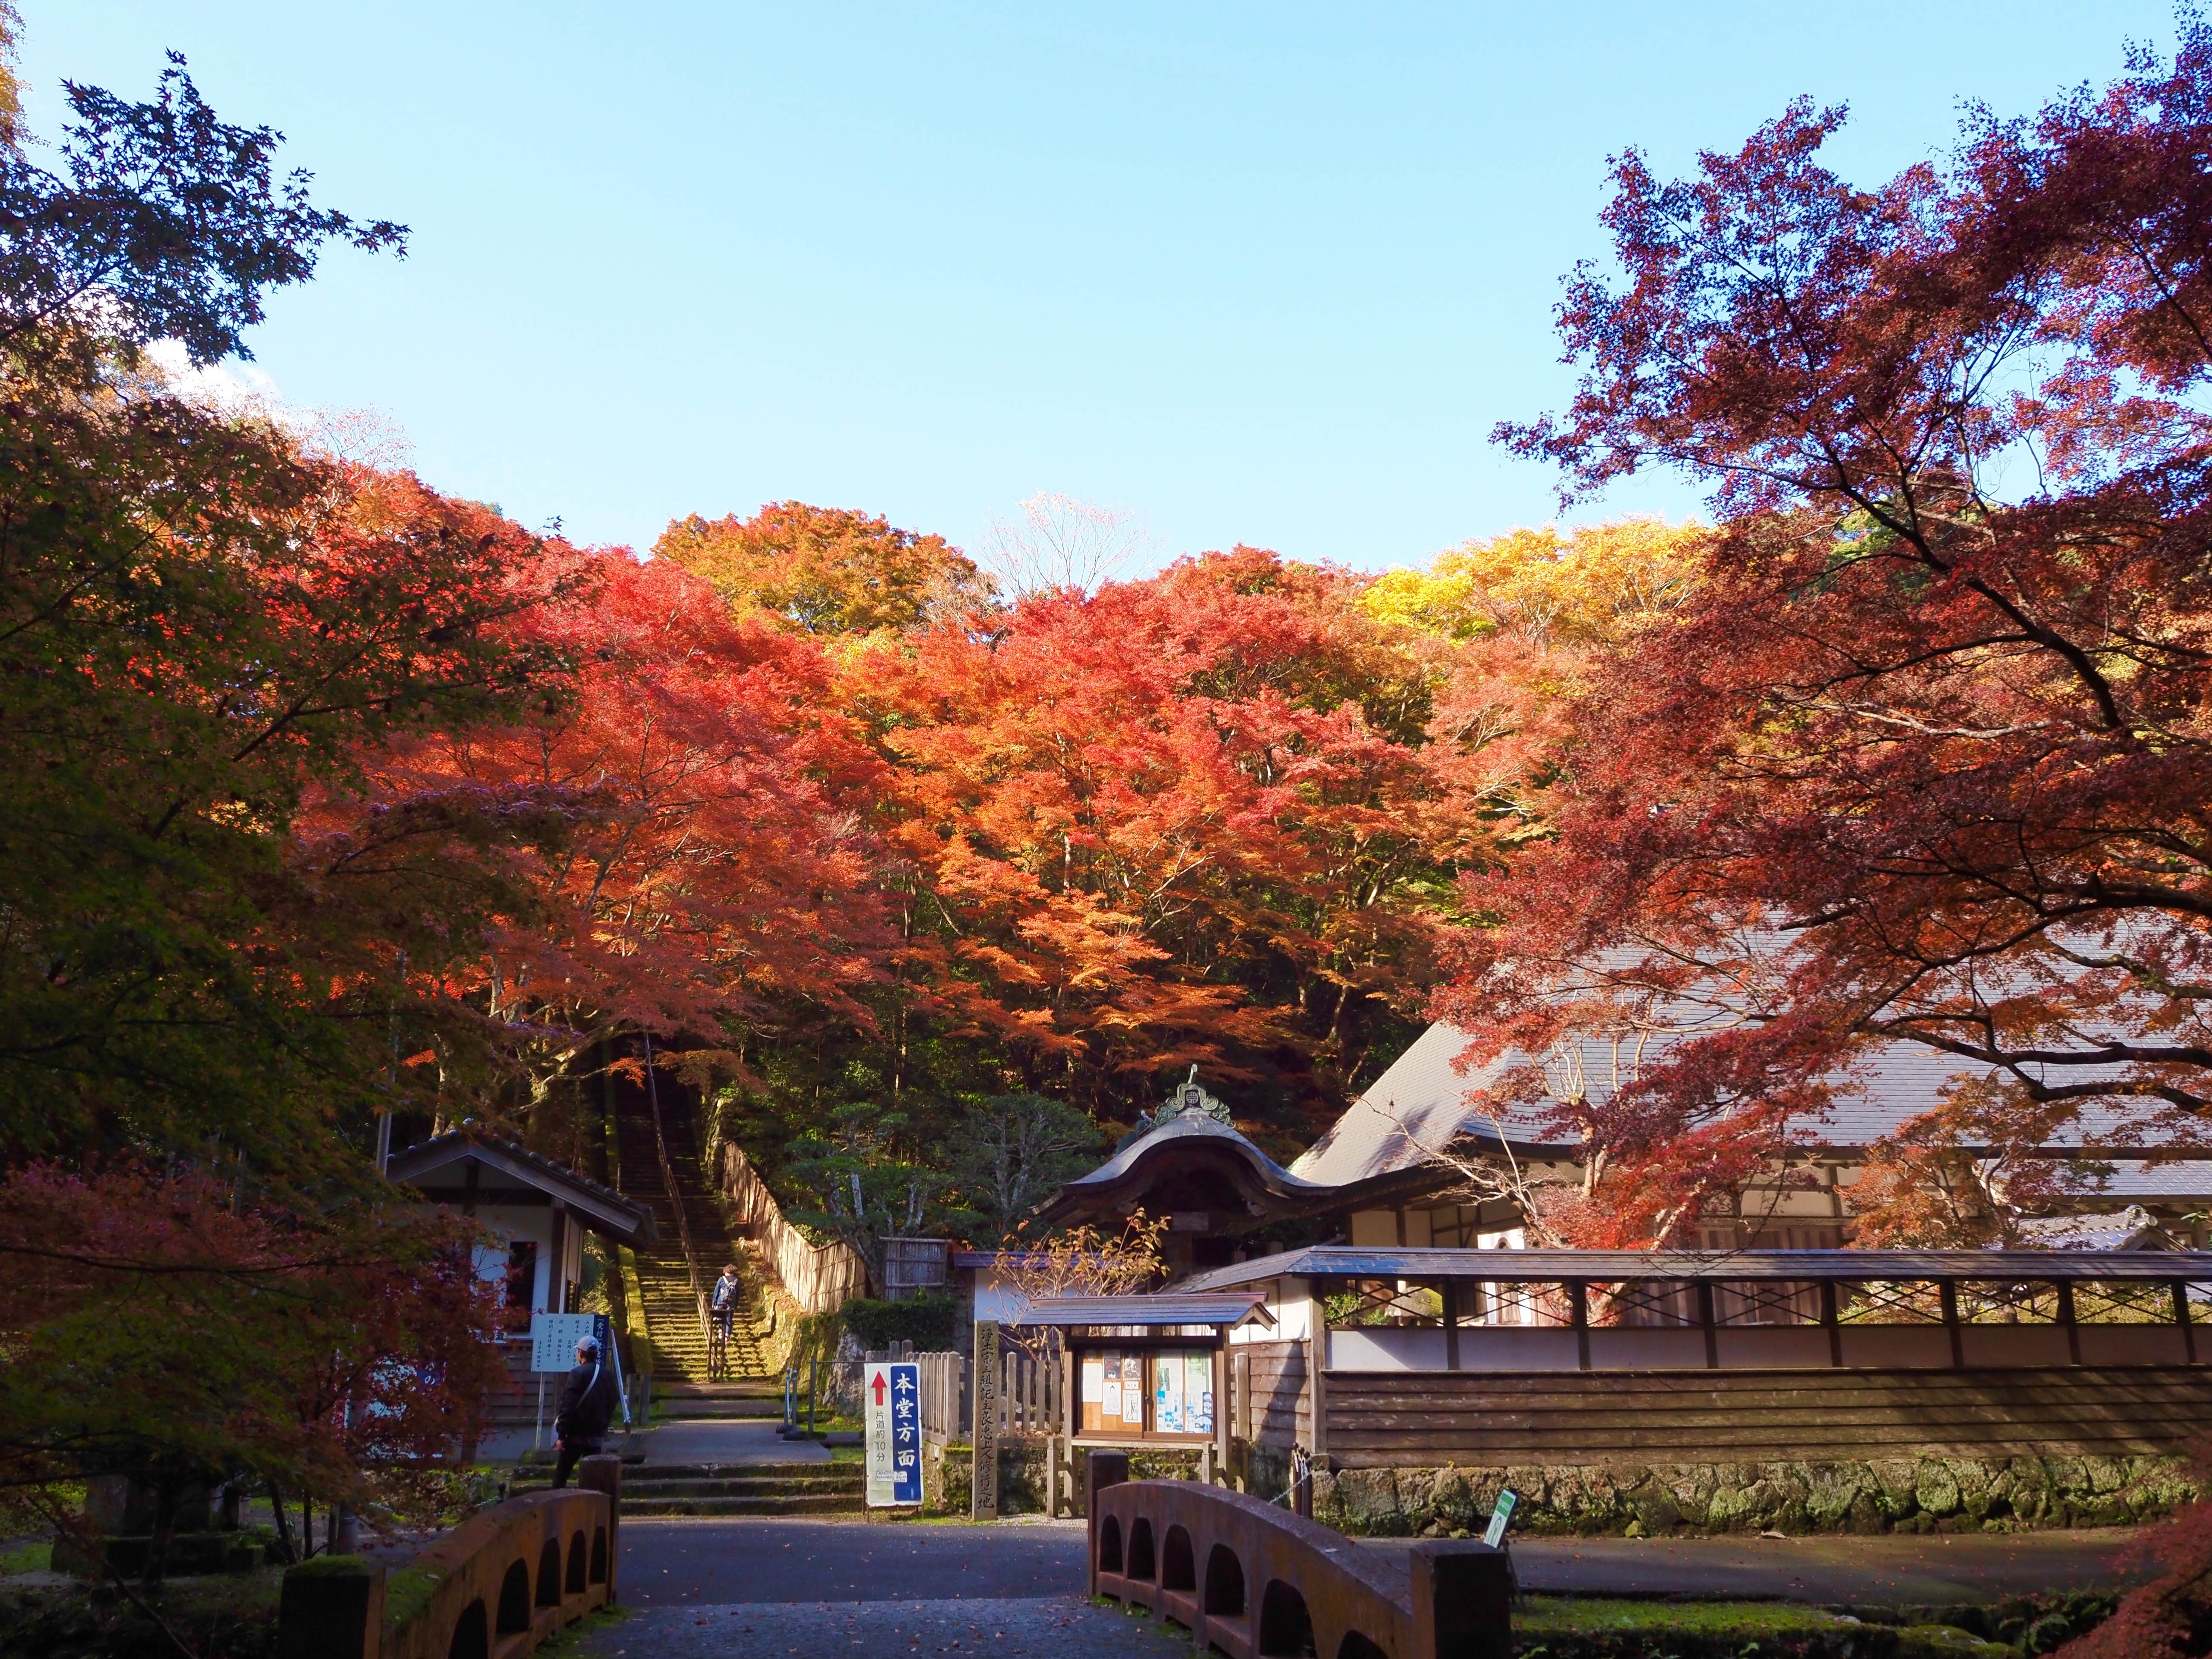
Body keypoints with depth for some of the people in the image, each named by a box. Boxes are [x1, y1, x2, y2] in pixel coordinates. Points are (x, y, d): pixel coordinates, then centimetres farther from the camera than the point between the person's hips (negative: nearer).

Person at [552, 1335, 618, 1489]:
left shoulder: (578, 1374, -11)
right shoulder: (608, 1375, 9)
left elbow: (568, 1407, -15)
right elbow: (611, 1405, 15)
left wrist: (561, 1435, -13)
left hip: (577, 1434, -5)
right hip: (597, 1435, 5)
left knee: (561, 1472, 5)